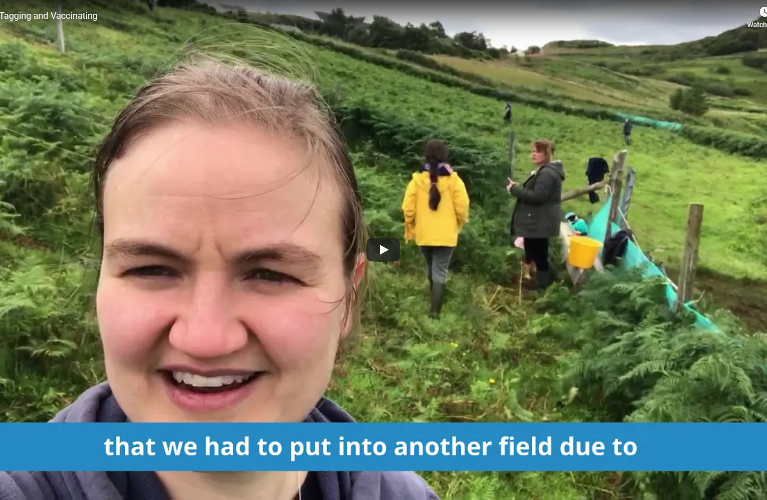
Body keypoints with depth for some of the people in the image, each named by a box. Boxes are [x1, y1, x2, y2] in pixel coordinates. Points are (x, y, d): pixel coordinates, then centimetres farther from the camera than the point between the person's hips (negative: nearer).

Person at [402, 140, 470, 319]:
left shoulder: (417, 179, -5)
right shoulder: (453, 180, -8)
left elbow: (408, 209, -6)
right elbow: (462, 208, -9)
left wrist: (410, 228, 11)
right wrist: (458, 224, 10)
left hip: (423, 235, 2)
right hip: (446, 235, -2)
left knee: (431, 270, 20)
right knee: (440, 272, 2)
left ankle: (434, 304, 33)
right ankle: (435, 310, -5)